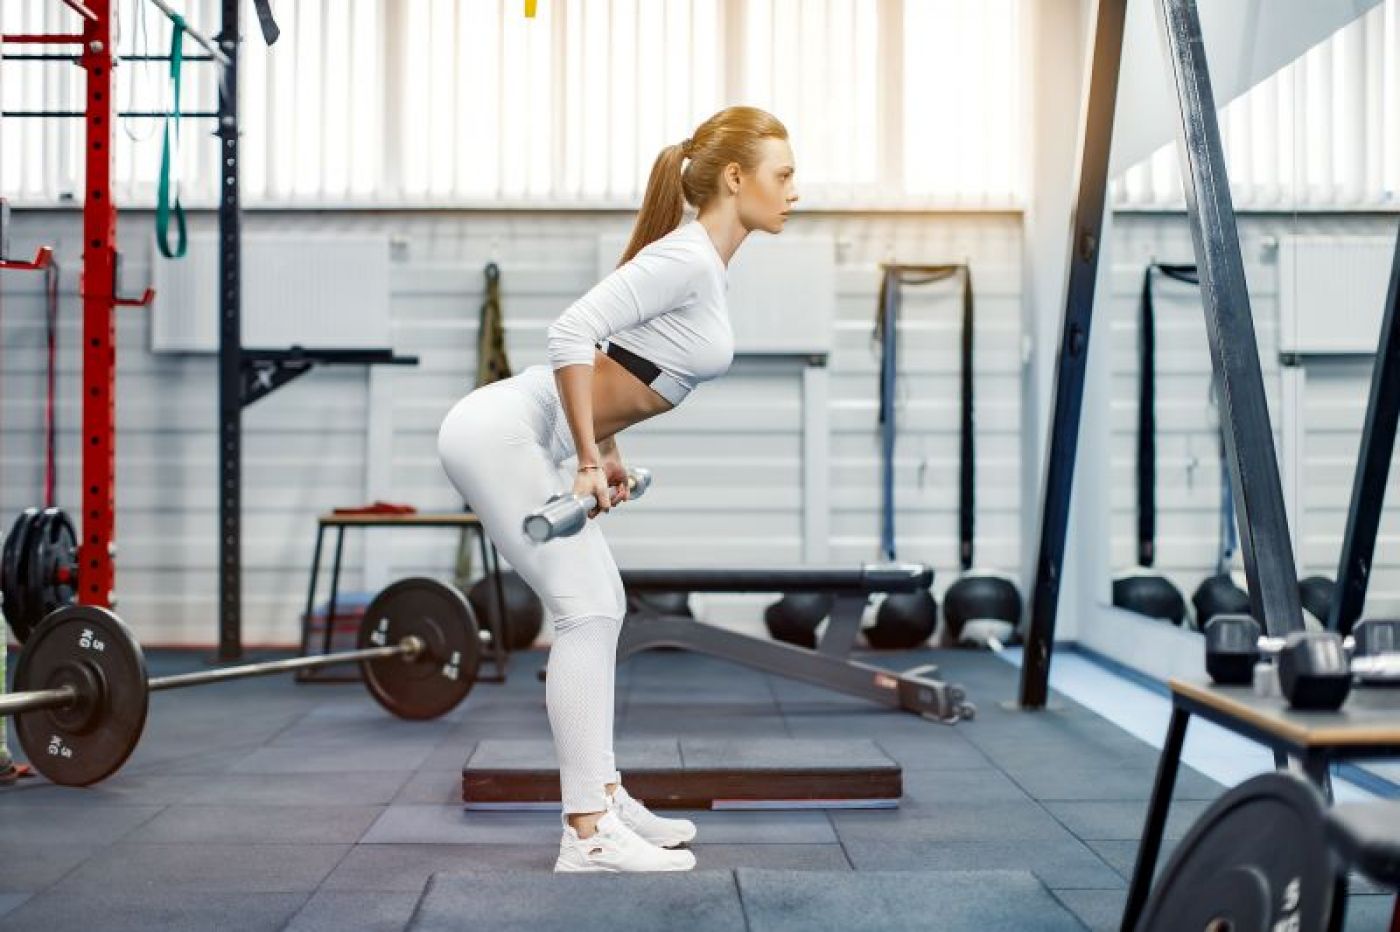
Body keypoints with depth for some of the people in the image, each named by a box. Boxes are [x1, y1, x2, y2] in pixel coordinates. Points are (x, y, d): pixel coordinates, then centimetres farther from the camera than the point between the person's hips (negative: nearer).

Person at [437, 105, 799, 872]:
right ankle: (588, 835, -5)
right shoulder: (688, 259, -16)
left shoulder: (701, 263, 13)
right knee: (586, 611, -10)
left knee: (600, 608, 12)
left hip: (526, 437, 10)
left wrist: (607, 452, 22)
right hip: (502, 433, -10)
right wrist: (589, 458, -23)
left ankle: (603, 800, 20)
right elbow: (571, 333, -27)